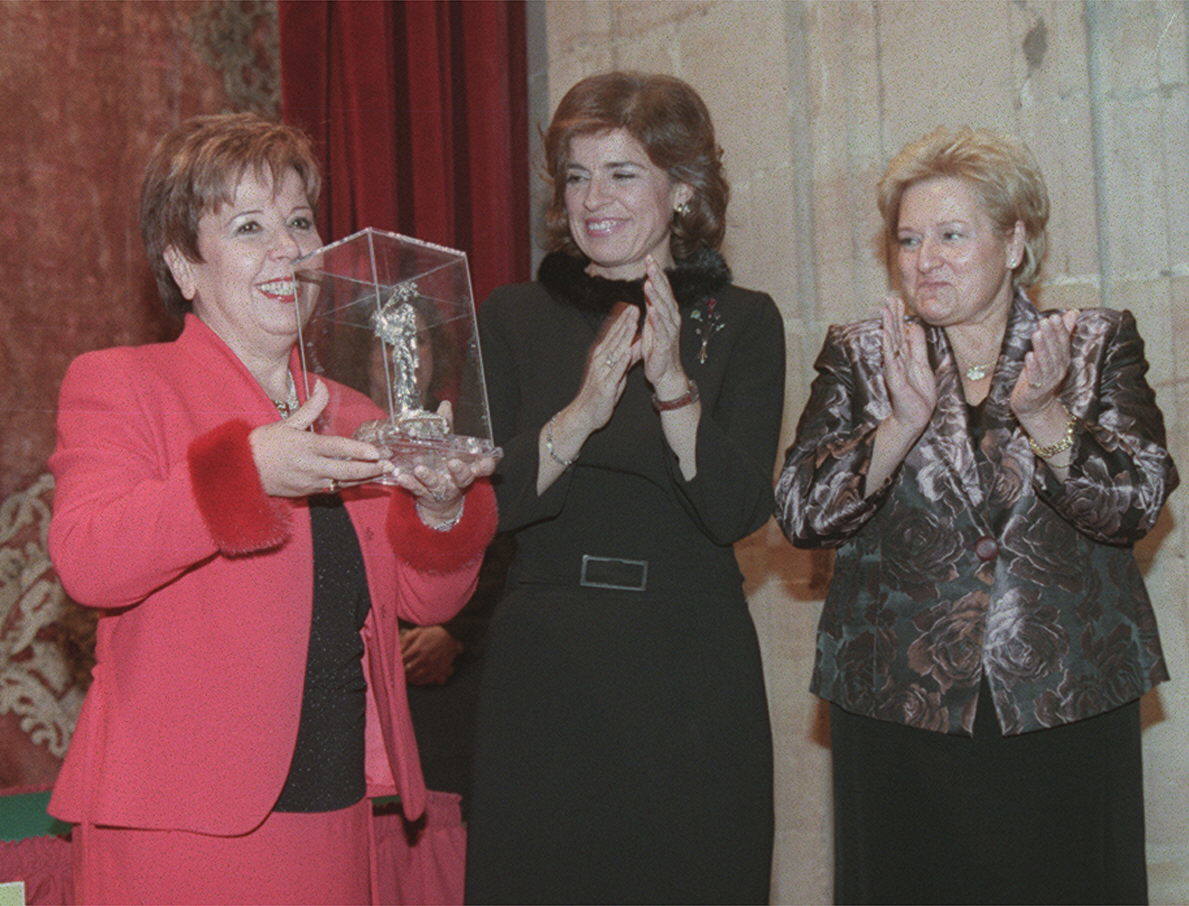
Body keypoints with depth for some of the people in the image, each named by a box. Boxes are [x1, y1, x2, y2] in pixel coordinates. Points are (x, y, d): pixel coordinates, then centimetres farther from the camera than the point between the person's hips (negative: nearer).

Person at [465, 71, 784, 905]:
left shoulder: (742, 323, 2)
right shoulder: (516, 318, 5)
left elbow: (739, 510, -8)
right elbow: (481, 503, -4)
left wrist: (673, 384, -21)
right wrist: (582, 412, -19)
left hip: (690, 677, -1)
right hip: (543, 671, 1)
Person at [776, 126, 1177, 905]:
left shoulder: (1099, 344, 6)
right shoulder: (858, 357, 7)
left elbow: (1138, 505, -4)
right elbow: (801, 515, -3)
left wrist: (1044, 415, -20)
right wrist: (903, 423, -17)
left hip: (1064, 703, 0)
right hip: (899, 708, 0)